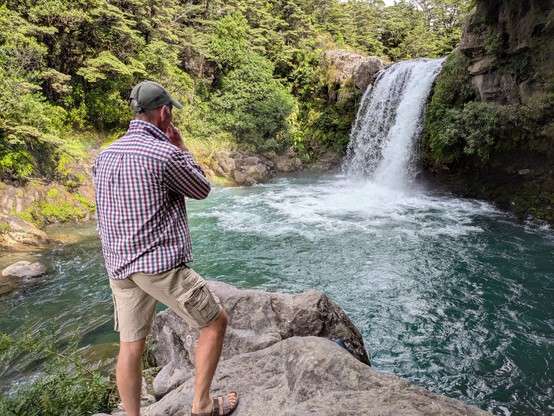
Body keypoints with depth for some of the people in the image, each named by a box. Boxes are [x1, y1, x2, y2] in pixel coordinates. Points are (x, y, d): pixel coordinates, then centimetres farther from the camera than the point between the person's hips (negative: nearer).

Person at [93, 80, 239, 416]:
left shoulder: (106, 154, 9)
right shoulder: (165, 153, -14)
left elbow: (104, 214, 17)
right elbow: (202, 190, 2)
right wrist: (181, 147, 7)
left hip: (120, 268, 8)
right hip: (162, 264, -7)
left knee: (131, 346, 16)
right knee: (216, 321, 9)